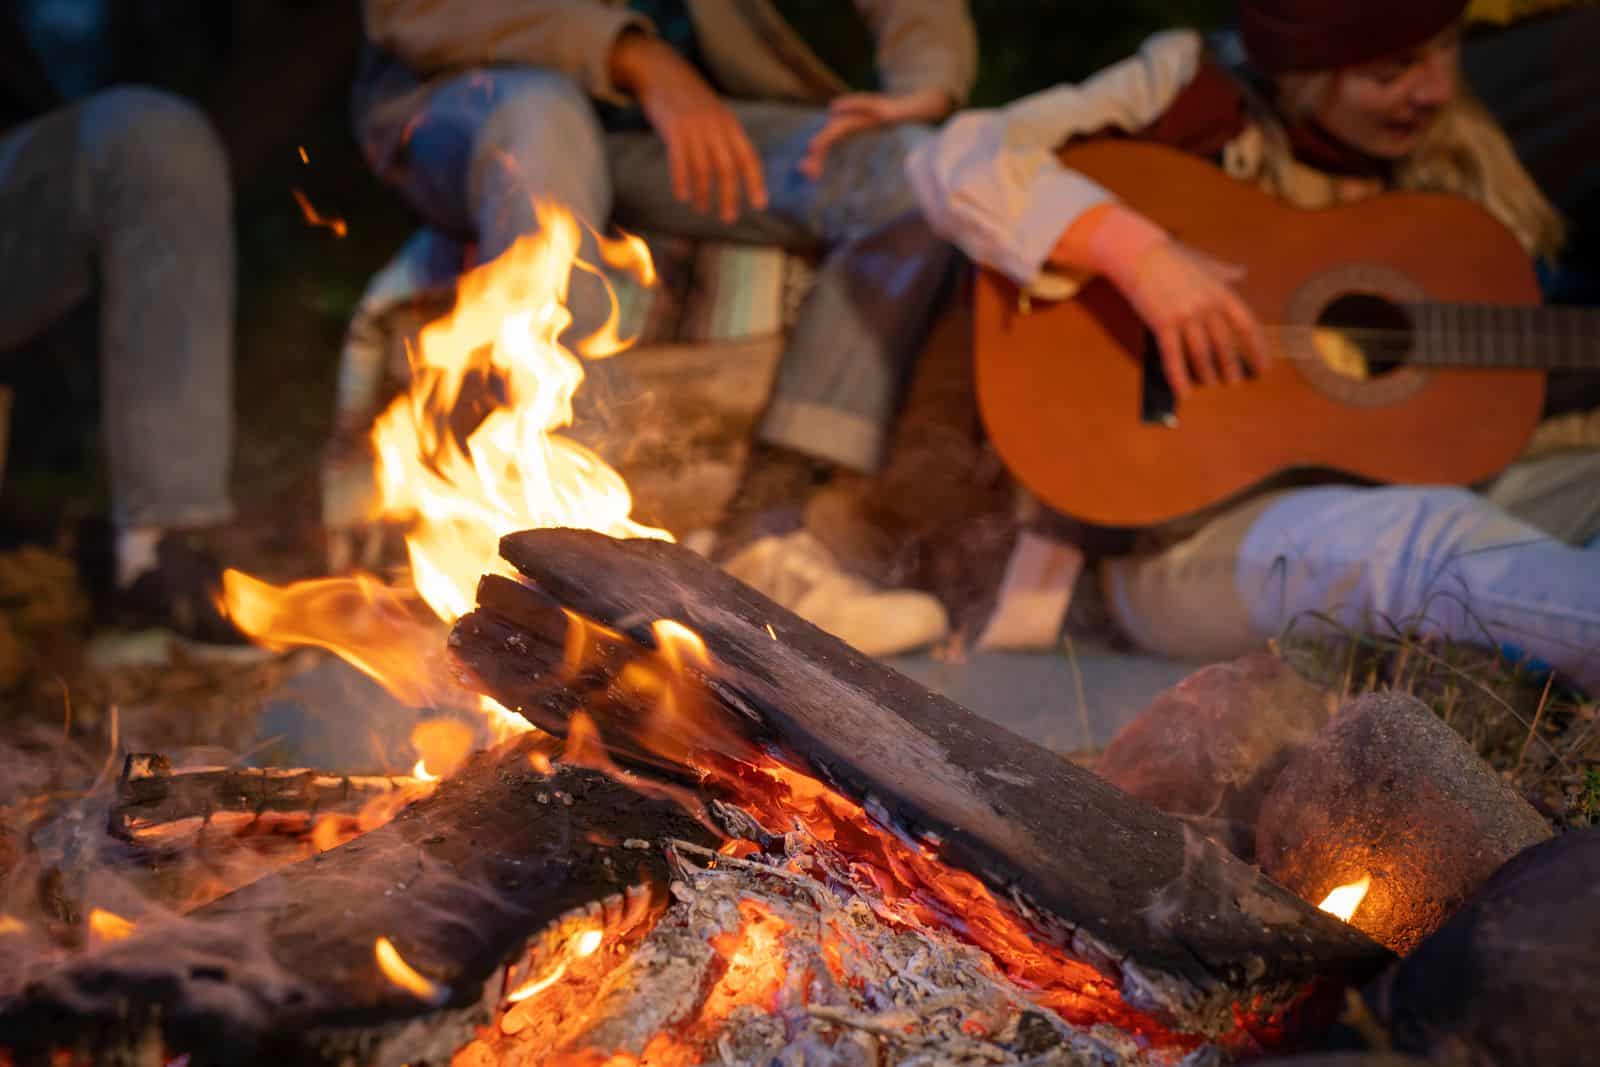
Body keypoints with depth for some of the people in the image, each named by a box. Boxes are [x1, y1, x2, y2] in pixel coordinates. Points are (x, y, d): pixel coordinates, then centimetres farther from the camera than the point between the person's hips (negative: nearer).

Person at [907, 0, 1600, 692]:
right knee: (1433, 539, -36)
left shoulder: (1458, 156, 10)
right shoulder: (1192, 99, -6)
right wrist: (1137, 251, -29)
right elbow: (957, 160, -17)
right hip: (1186, 524, -7)